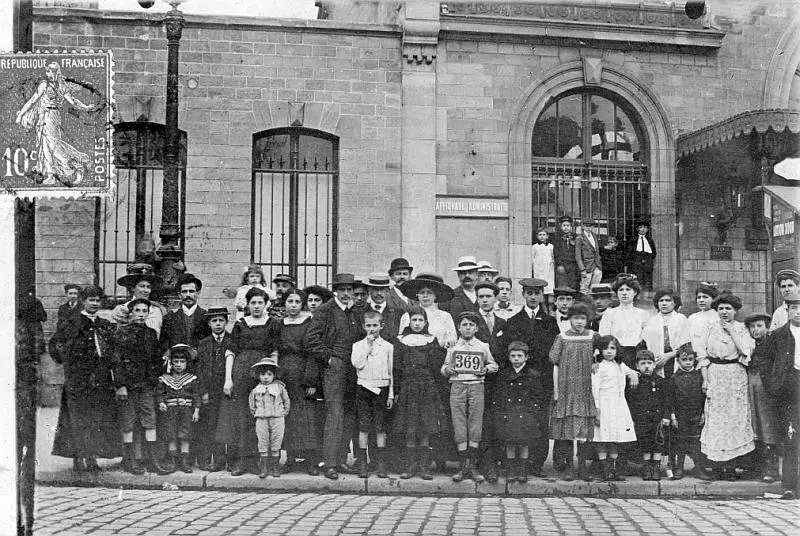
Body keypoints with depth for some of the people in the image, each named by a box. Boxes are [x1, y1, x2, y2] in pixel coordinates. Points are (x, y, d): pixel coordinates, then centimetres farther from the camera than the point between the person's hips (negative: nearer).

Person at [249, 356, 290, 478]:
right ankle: (263, 469, 8)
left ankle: (275, 468, 12)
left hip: (277, 419, 0)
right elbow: (252, 406, 15)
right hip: (261, 420, 1)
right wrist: (256, 414, 8)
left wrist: (283, 413, 5)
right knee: (263, 445, 2)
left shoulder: (279, 387, 2)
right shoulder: (255, 390, 3)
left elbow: (287, 401, 11)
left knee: (276, 445, 4)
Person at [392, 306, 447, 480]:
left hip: (428, 389, 0)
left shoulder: (432, 341, 9)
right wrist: (396, 392, 2)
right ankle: (410, 466, 7)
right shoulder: (401, 341, 8)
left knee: (426, 431, -2)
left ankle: (424, 467, 5)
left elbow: (437, 367, 6)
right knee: (409, 431, -1)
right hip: (407, 389, 0)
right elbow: (396, 368, 6)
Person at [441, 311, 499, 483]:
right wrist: (447, 370, -4)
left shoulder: (483, 347, 11)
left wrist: (486, 369, 1)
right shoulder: (452, 346, 12)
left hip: (476, 386, 0)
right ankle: (463, 466, 1)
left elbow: (493, 364, 22)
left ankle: (472, 466, 4)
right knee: (459, 427, -4)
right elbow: (444, 367, 18)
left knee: (475, 427, -3)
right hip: (457, 386, 0)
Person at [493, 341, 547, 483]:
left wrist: (537, 415, -3)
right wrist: (496, 414, 3)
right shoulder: (503, 374, 8)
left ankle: (522, 471, 13)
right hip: (507, 415, 2)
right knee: (509, 444, 3)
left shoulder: (532, 375, 3)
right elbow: (497, 396, 10)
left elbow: (539, 397, 4)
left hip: (526, 415, -1)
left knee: (524, 443, 1)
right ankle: (511, 471, 14)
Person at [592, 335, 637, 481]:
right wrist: (597, 411, -14)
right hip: (604, 406, -6)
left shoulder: (621, 366, 15)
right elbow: (594, 390, -9)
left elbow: (630, 372, 38)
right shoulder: (598, 368, -6)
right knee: (603, 440, -6)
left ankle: (614, 470, 16)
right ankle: (606, 471, -1)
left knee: (616, 441, 8)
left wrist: (634, 375, 13)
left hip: (620, 406, 6)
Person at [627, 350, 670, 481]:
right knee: (645, 444, 3)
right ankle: (647, 467, 15)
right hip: (641, 418, 0)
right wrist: (631, 419, 0)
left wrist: (666, 416, -1)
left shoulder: (660, 381, 6)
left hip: (657, 417, 0)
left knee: (658, 443, -2)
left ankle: (656, 467, 7)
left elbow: (665, 400, 7)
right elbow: (629, 401, 4)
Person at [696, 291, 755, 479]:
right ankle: (719, 463, 5)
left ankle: (731, 464, 4)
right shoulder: (711, 328, 6)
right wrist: (705, 378, -3)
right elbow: (702, 355, 5)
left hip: (736, 377, -1)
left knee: (735, 417, -1)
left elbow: (746, 350, -12)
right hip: (714, 376, 1)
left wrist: (732, 331, -11)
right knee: (715, 418, -1)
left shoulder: (741, 329, 4)